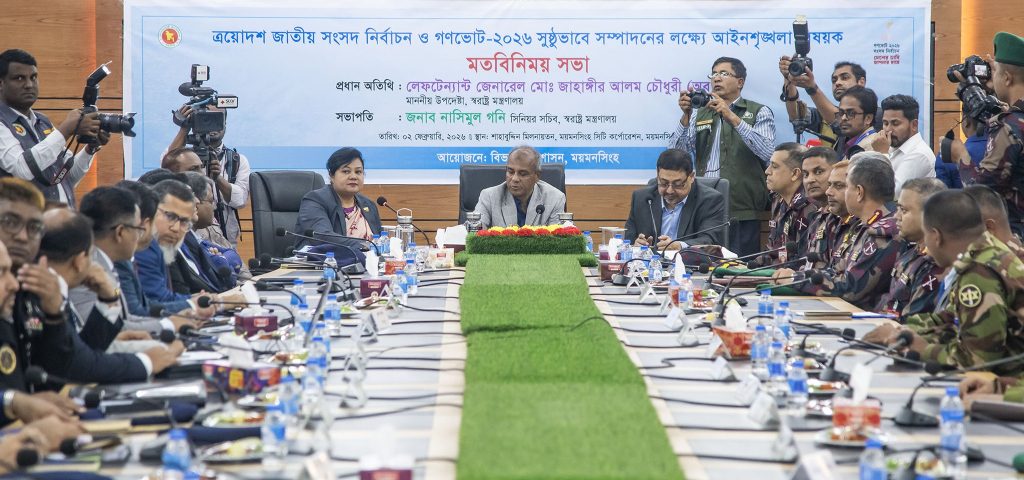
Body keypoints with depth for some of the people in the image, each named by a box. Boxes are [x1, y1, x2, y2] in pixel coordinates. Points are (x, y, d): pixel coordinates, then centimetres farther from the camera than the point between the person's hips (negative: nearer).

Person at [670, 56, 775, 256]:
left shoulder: (759, 113, 6)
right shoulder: (700, 114, 17)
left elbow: (767, 151, -11)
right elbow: (675, 151, 8)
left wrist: (732, 118, -15)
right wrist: (685, 116, -6)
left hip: (742, 212, -3)